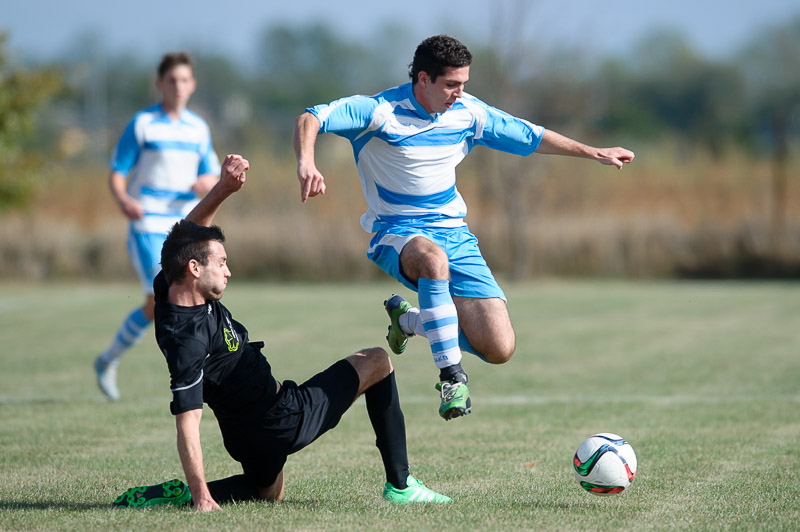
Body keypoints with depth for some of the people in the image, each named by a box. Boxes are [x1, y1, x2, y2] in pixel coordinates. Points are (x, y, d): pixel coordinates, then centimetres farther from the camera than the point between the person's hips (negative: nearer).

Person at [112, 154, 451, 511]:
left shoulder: (169, 291, -6)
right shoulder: (188, 339, -31)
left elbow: (189, 233, 10)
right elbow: (187, 423, -33)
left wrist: (224, 187, -4)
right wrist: (201, 498, -34)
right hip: (282, 423, -9)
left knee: (267, 492, 36)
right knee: (376, 362, 5)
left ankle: (174, 493, 10)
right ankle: (399, 484, 7)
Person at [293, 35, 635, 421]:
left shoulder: (469, 113, 3)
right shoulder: (379, 111, -12)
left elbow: (530, 137, 16)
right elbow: (310, 120, -22)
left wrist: (594, 153, 16)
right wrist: (306, 163, -43)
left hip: (453, 232, 5)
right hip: (397, 233, -5)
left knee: (499, 349, -10)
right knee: (434, 258, -44)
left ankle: (409, 319, 19)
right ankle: (451, 376, -33)